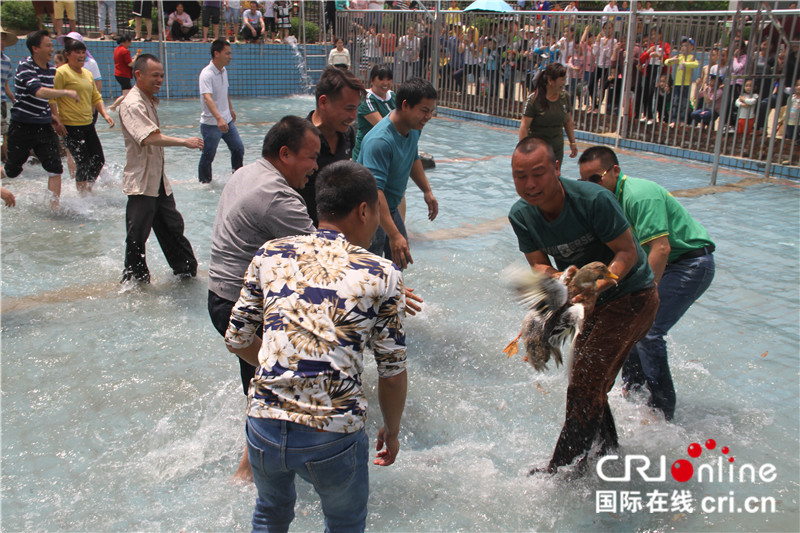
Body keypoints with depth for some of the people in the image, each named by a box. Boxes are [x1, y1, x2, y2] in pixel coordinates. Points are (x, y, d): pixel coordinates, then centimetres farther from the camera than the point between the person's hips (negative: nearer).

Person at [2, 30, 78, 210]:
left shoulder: (51, 70, 9)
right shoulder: (25, 67, -13)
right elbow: (39, 92, -30)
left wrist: (52, 116, 16)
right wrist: (66, 92, -31)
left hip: (44, 127, 5)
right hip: (22, 127, -5)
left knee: (55, 168, -6)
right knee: (12, 171, 6)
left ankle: (54, 207, 1)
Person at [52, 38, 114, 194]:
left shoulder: (88, 74, 15)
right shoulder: (62, 73, -9)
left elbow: (96, 97, 22)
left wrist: (105, 115, 7)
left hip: (88, 124, 8)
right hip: (71, 126, -8)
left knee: (99, 160, 9)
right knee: (83, 163, -6)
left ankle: (88, 188, 29)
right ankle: (83, 194, 9)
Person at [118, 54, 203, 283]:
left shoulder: (149, 101, 14)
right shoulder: (132, 104, -18)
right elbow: (150, 137, -33)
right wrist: (184, 142, -36)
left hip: (158, 180, 9)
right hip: (141, 181, -9)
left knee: (172, 226, 17)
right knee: (137, 236, -1)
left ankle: (186, 269, 28)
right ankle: (133, 280, 12)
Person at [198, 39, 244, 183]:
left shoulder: (224, 70, 6)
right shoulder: (207, 74, -21)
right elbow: (207, 98, -35)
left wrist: (231, 109, 32)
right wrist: (219, 118, -47)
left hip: (227, 121, 8)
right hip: (211, 124, -8)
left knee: (238, 148, 13)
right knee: (208, 157, 2)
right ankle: (204, 183, 17)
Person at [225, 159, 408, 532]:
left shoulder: (269, 255, 4)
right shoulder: (383, 276, -4)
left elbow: (237, 340, 10)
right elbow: (393, 374, 0)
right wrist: (391, 432, 17)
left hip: (264, 426, 3)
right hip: (334, 436, -2)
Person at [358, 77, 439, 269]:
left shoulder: (414, 128, -3)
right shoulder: (379, 141, -33)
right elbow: (374, 191, -39)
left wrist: (427, 191, 21)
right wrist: (394, 235, -44)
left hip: (391, 208, 9)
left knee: (401, 261, 22)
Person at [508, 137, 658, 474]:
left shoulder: (594, 200, -29)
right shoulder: (521, 215, -10)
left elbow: (628, 252, -22)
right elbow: (539, 265, -8)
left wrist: (595, 287, -37)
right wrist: (558, 279, -31)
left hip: (631, 297, -7)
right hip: (594, 300, 7)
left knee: (585, 385, -10)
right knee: (585, 379, 17)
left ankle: (563, 470, 5)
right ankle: (607, 452, 39)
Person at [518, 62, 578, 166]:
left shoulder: (565, 97, 4)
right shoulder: (535, 99, -13)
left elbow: (568, 122, 16)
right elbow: (524, 126, -14)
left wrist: (573, 143, 16)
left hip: (557, 149, 5)